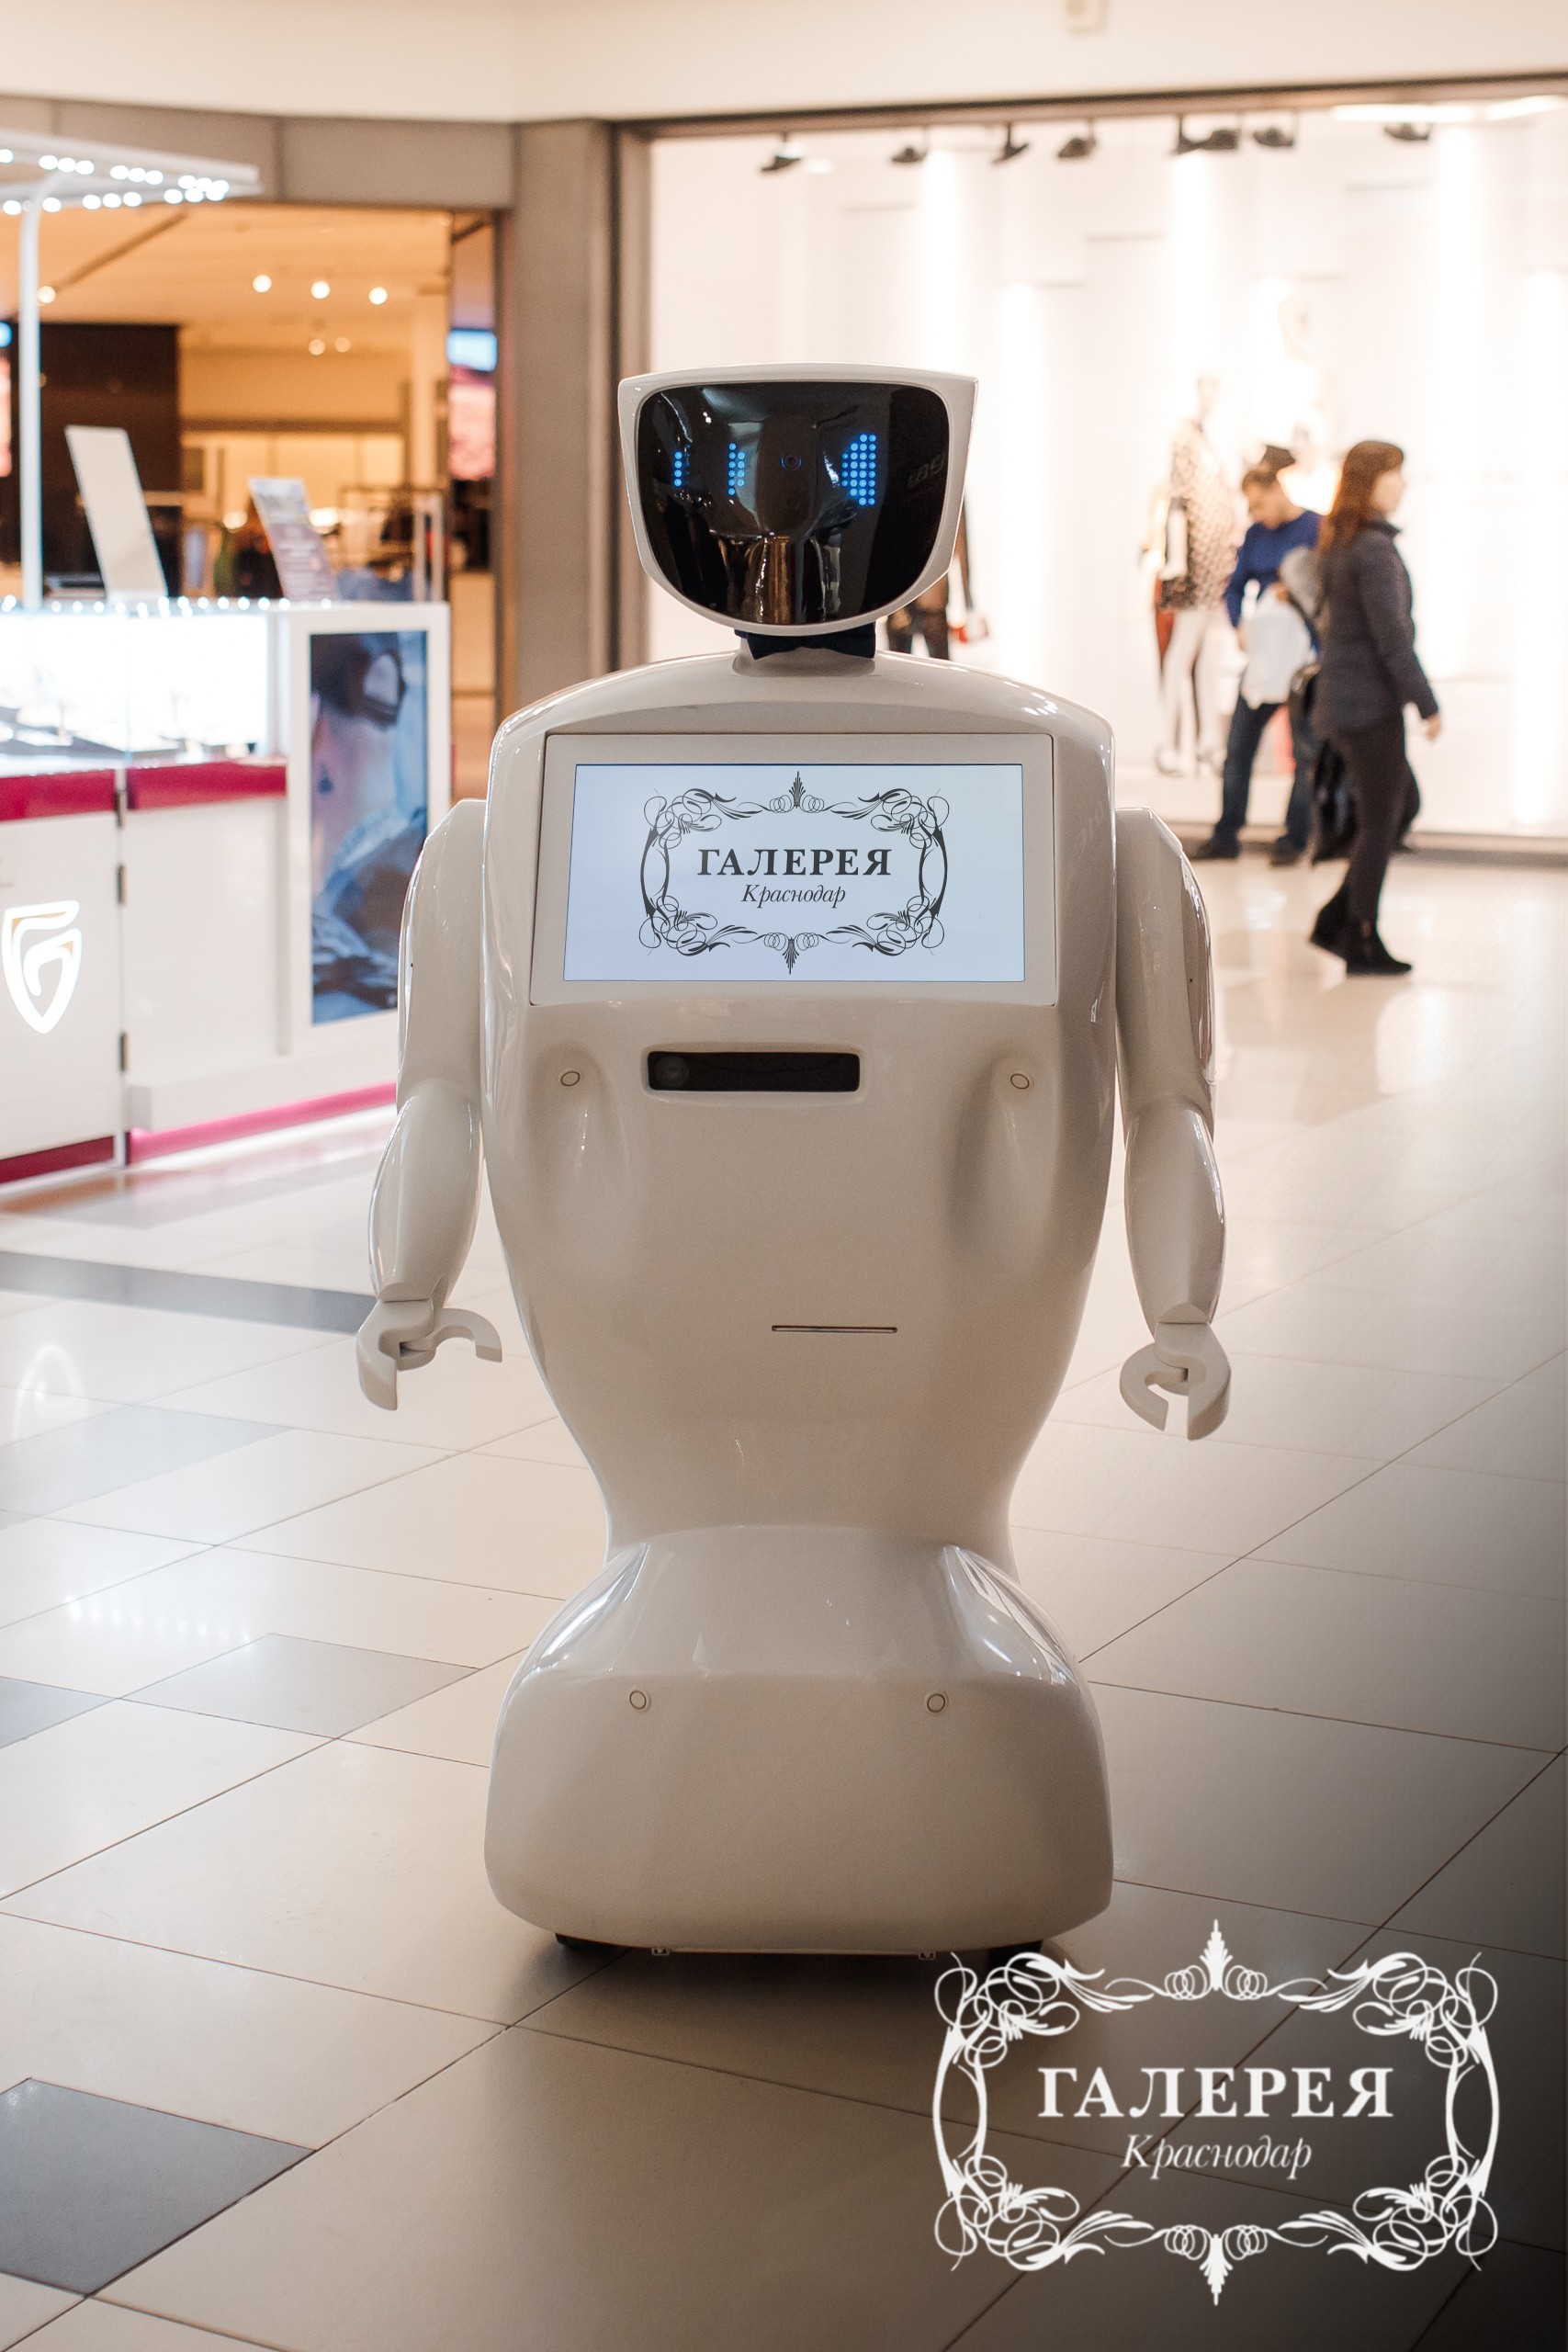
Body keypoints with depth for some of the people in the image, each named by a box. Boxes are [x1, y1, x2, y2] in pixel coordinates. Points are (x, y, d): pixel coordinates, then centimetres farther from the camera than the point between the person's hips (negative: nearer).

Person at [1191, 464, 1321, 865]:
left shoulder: (1316, 529, -7)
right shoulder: (1255, 534, 10)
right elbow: (1235, 587, 16)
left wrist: (1294, 593, -23)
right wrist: (1240, 626, 0)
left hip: (1303, 655, -6)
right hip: (1262, 649, 6)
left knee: (1305, 749, 2)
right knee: (1238, 743, 6)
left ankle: (1294, 839, 8)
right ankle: (1226, 835, 13)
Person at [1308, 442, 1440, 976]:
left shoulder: (1339, 544, 11)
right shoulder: (1375, 550, -18)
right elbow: (1391, 637, -20)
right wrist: (1428, 705, -15)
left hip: (1341, 697, 9)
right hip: (1370, 702, -9)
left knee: (1404, 802, 18)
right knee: (1380, 823, 1)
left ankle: (1336, 919, 17)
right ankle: (1362, 942, 9)